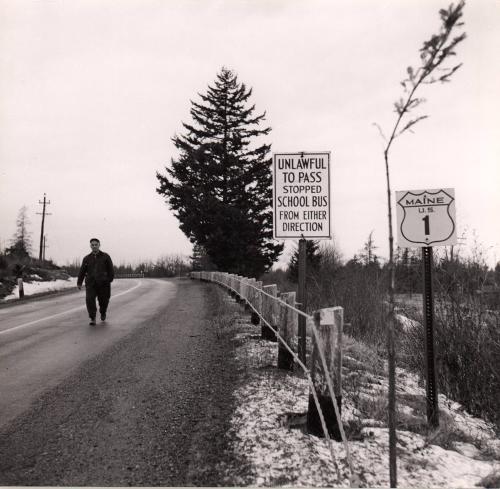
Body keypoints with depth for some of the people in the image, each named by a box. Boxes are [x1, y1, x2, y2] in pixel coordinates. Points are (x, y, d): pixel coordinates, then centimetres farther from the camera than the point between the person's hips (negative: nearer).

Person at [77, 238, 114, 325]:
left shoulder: (105, 256, 4)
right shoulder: (87, 258, 10)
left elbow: (111, 269, 2)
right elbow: (82, 271, 11)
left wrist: (109, 280, -7)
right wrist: (79, 283, 6)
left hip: (103, 283, -1)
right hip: (90, 284, 1)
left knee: (103, 300, 6)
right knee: (89, 299, -16)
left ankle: (103, 313, 39)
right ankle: (92, 318, -9)